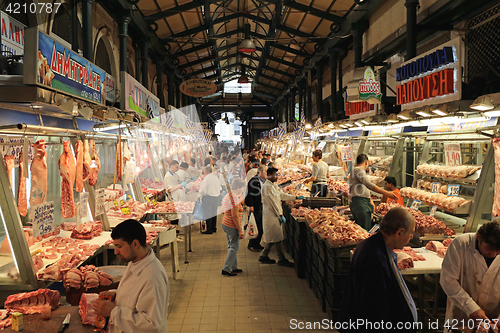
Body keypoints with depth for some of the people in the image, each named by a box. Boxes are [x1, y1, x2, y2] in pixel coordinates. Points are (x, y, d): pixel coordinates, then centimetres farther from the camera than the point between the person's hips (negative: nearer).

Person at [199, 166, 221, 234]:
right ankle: (214, 228, 23)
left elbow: (203, 190, -14)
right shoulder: (216, 178, 8)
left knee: (208, 213, -2)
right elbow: (219, 188, 14)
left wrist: (200, 195, 3)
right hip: (216, 197, 8)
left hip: (208, 197, -8)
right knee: (214, 213, 15)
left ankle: (209, 230, 0)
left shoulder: (206, 178, -14)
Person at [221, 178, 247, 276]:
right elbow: (235, 216, -23)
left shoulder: (228, 195, 9)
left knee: (231, 246, 18)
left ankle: (233, 267, 29)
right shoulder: (234, 198, -21)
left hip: (225, 224, 10)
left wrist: (242, 195, 14)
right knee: (234, 247, 1)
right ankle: (226, 269, 5)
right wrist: (240, 231, -20)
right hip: (232, 226, -10)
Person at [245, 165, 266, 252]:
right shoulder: (254, 181, -13)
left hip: (263, 208, 8)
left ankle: (257, 244, 25)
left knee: (261, 227, 13)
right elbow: (249, 194, -15)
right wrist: (250, 205, -19)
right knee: (257, 227, -5)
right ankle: (251, 245, 8)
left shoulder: (264, 181, 14)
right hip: (256, 208, -8)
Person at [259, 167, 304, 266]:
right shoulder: (267, 186, -17)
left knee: (273, 238, 13)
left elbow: (283, 195, 23)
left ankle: (264, 256, 23)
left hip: (275, 214, 10)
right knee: (277, 237, -4)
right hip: (270, 214, -10)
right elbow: (272, 202, -18)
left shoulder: (274, 185, 14)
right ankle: (281, 259, 3)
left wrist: (296, 197, 22)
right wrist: (280, 215, -15)